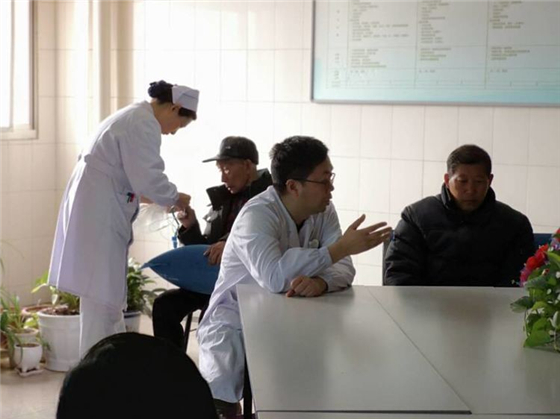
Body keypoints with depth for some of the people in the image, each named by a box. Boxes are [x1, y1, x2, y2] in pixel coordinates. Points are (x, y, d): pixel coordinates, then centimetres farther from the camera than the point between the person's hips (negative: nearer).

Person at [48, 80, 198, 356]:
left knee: (107, 292, 15)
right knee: (102, 295, -7)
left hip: (94, 208, 11)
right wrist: (175, 199, -5)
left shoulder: (133, 117, 19)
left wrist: (143, 196, 19)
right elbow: (148, 178, -20)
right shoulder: (144, 125, -14)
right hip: (99, 213, -11)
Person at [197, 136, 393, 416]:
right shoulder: (257, 216, -22)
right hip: (236, 325, -6)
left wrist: (320, 281, -35)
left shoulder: (324, 212, -2)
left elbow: (343, 269, -11)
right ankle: (223, 408, 0)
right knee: (222, 385, -29)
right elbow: (274, 277, -38)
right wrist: (341, 247, -34)